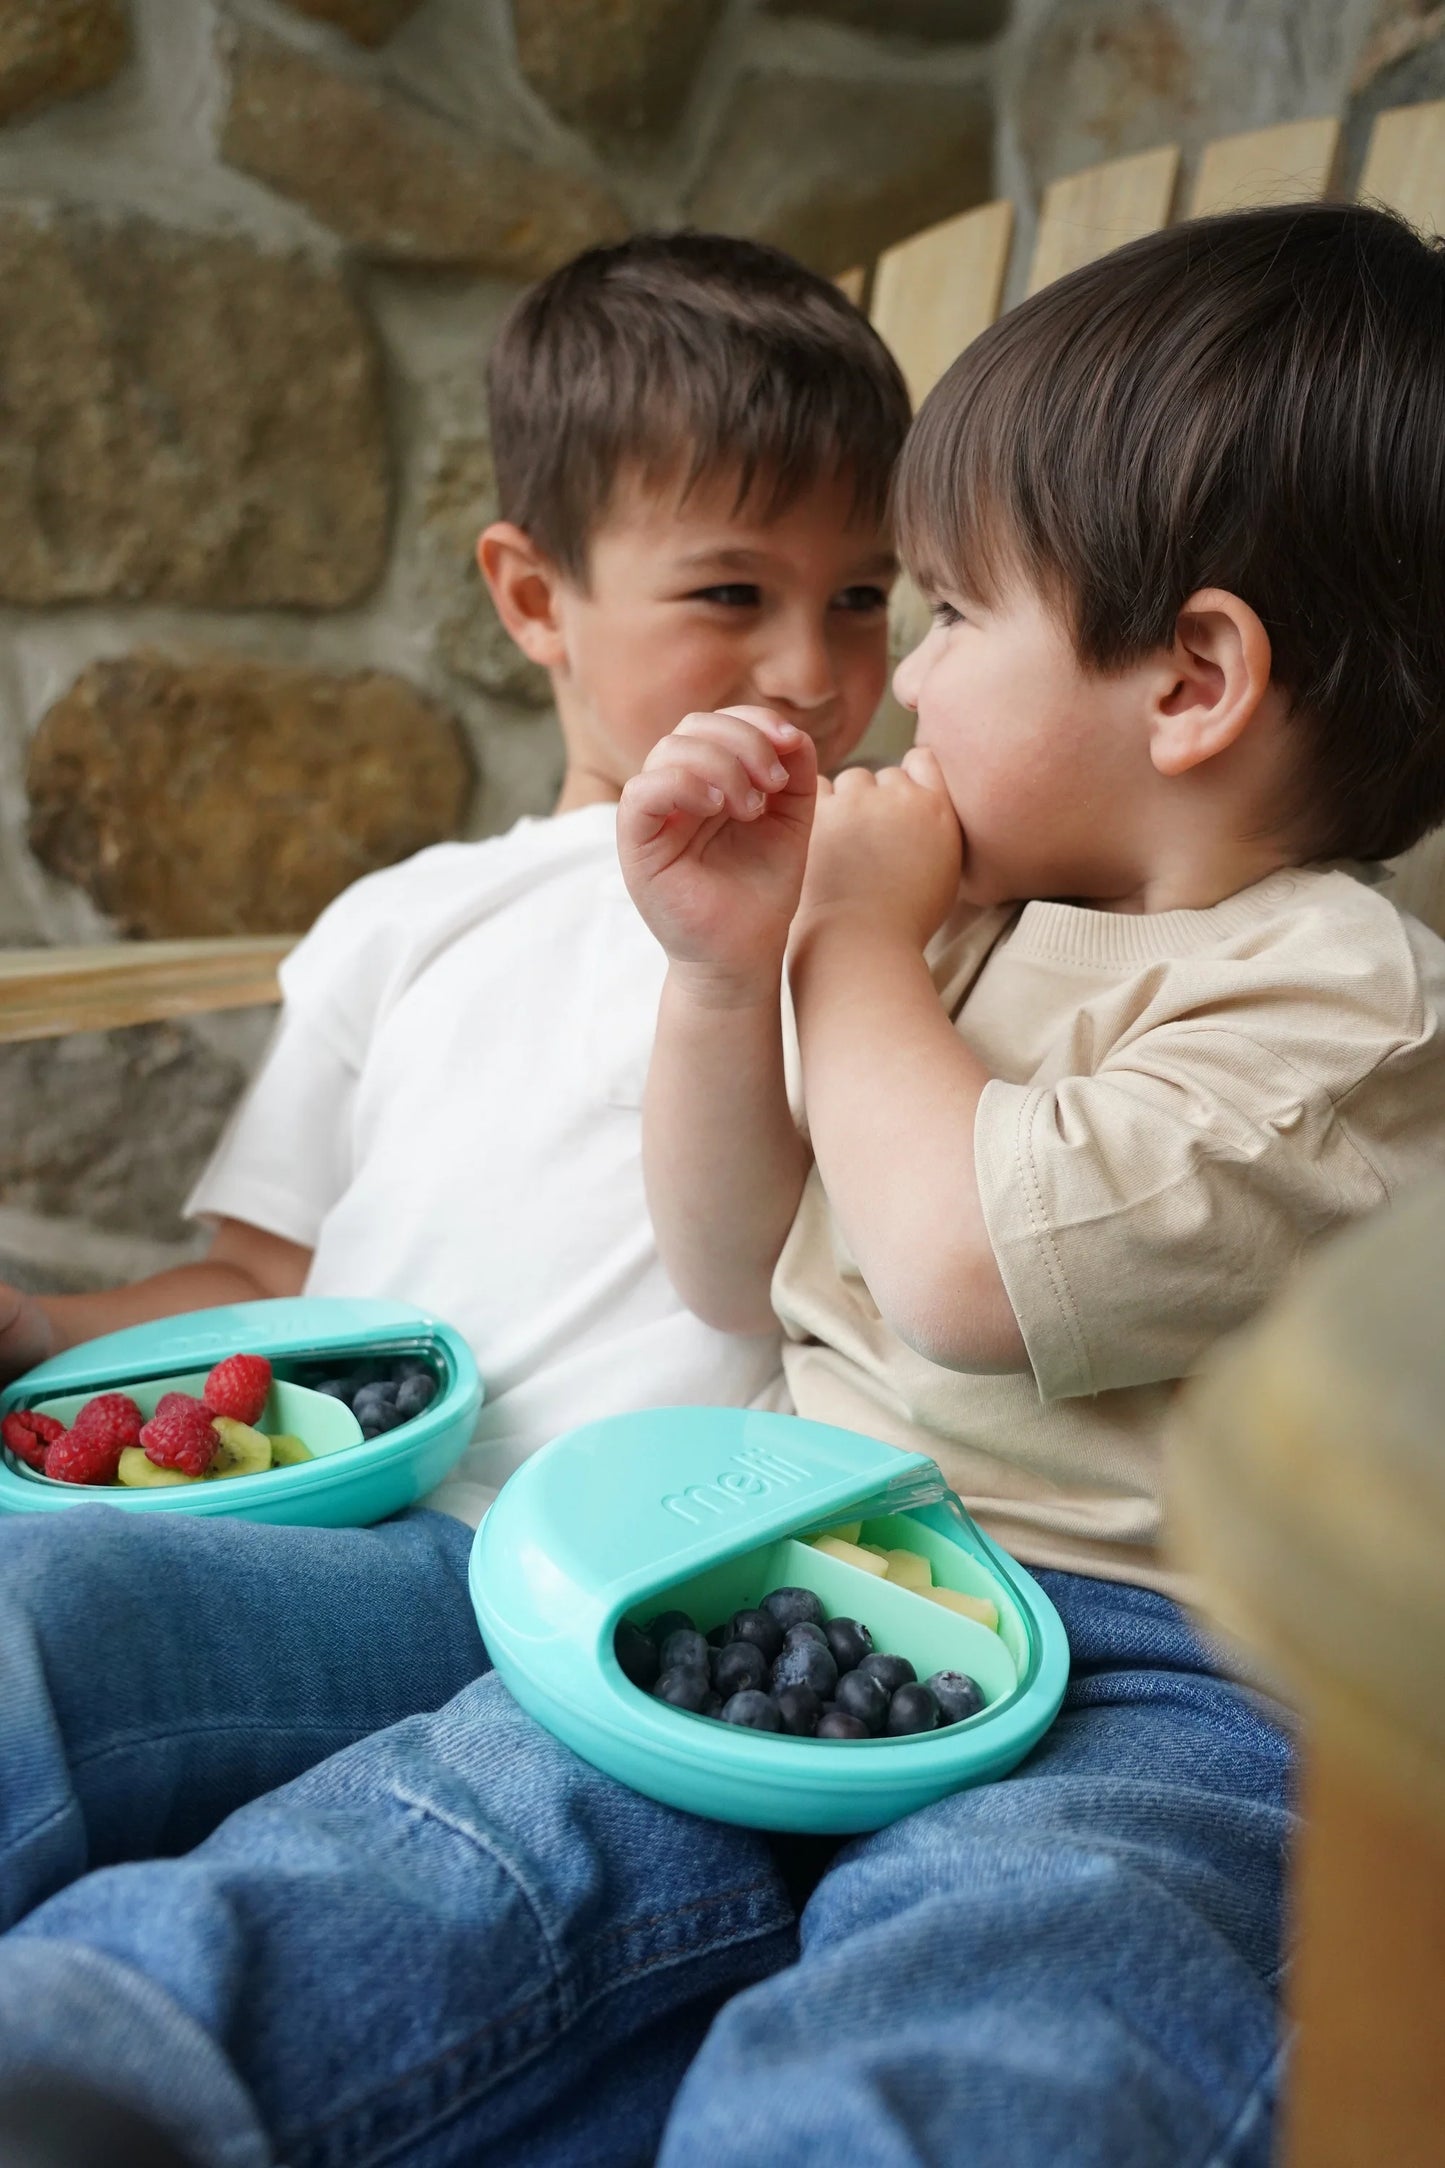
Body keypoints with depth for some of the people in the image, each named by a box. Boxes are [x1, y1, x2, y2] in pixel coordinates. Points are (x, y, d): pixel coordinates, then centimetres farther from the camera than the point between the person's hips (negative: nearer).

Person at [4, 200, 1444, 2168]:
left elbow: (971, 1267, -22)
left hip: (1142, 1675, -6)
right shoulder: (978, 928, 18)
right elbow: (750, 1281, 21)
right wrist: (725, 969, 4)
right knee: (470, 1823, -18)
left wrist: (857, 945, -4)